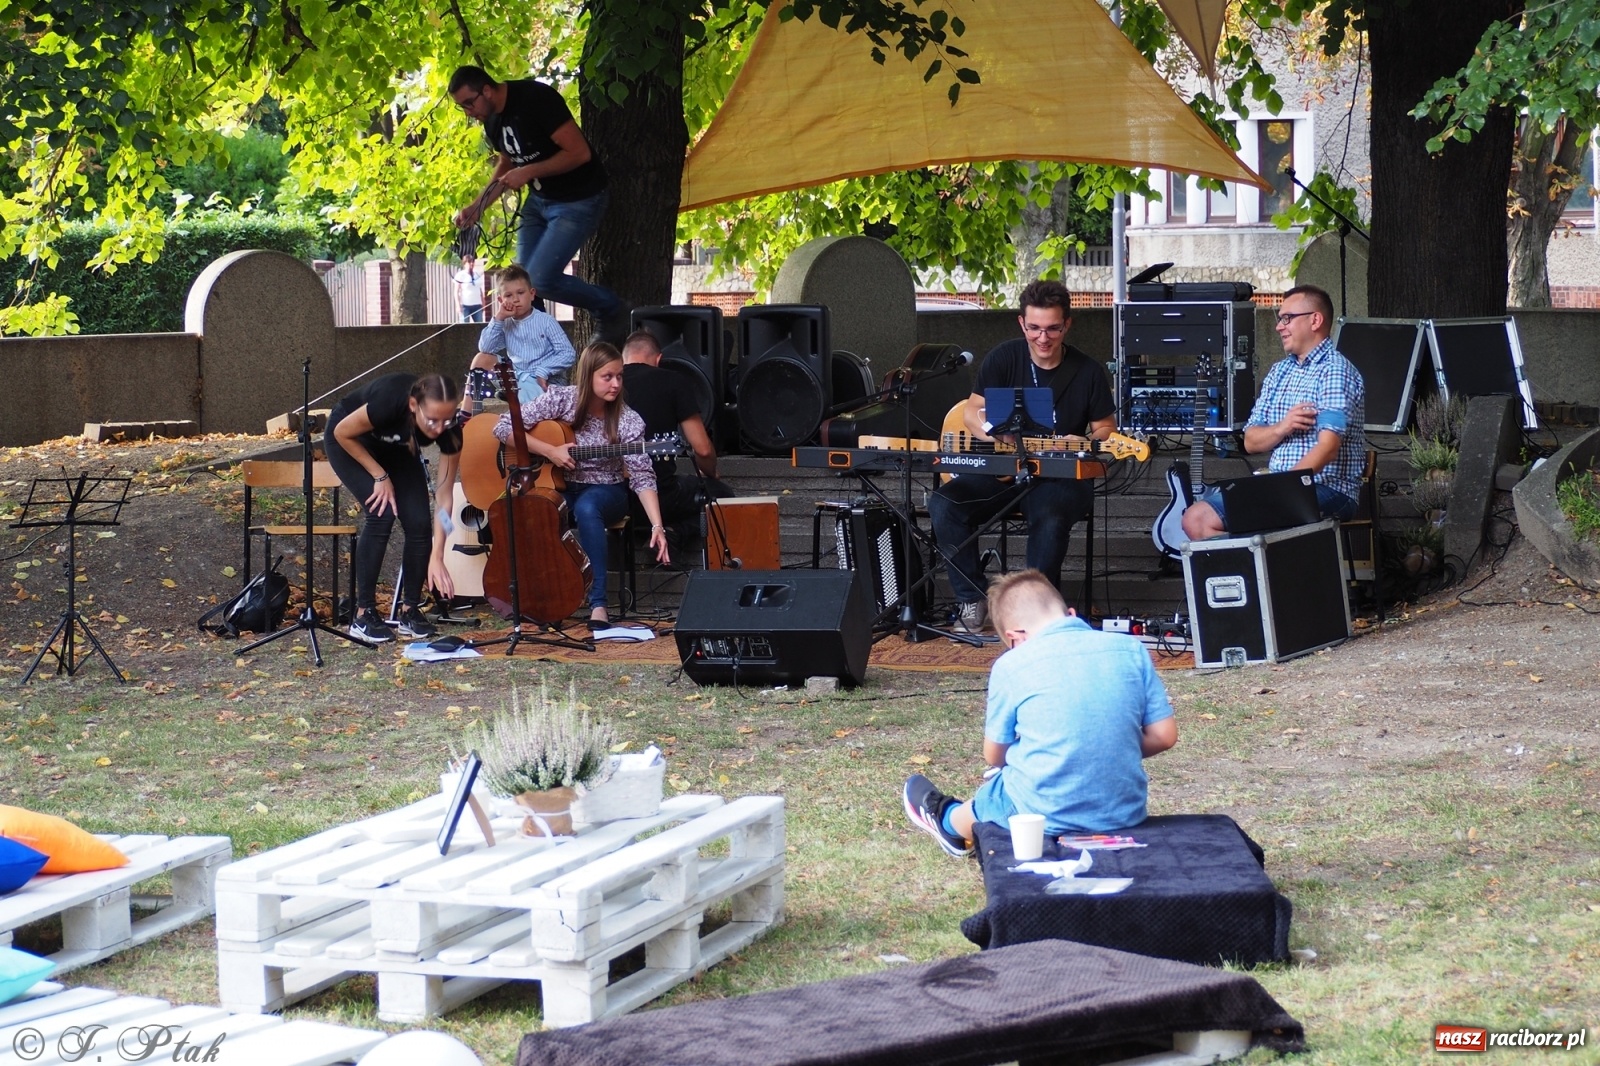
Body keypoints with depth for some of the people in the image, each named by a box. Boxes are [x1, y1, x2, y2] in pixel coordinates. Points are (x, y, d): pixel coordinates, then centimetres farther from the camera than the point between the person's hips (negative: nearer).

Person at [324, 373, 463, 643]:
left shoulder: (449, 430, -29)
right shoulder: (389, 401, -42)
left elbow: (444, 494, -23)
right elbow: (343, 433, -23)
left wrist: (436, 557, -27)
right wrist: (380, 476, -20)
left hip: (395, 447, 4)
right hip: (350, 442, -4)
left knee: (419, 522, -14)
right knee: (382, 513, -23)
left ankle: (410, 610, 2)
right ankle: (364, 615, -15)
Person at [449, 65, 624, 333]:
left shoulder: (536, 99, -26)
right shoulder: (491, 120, 0)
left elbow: (580, 152, -27)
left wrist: (528, 173, -25)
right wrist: (475, 207, 6)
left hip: (578, 201, -8)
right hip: (539, 198, 8)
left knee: (541, 279, -15)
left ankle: (609, 309, 9)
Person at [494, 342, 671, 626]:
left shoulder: (627, 420, -13)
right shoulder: (561, 399, -10)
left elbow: (642, 476, -17)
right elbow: (503, 426, -10)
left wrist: (657, 526, -30)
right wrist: (549, 451, -21)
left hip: (605, 491, -1)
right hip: (558, 487, 1)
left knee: (586, 508, -39)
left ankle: (598, 605, -39)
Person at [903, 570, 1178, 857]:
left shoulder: (1011, 665, -8)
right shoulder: (1131, 649, -1)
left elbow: (994, 755, 3)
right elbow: (1164, 736, 1)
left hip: (1047, 819, -3)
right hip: (1126, 814, 3)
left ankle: (950, 821, 60)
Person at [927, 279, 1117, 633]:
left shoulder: (1087, 372, 2)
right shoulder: (1004, 359, 3)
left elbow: (1105, 427, 10)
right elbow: (972, 412, 3)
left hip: (1060, 476, -2)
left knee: (1050, 519, -38)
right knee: (944, 505, -24)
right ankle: (972, 600, -11)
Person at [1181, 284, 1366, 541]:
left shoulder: (1335, 371, -9)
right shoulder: (1280, 371, 18)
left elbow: (1328, 448, -21)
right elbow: (1251, 442, 14)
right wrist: (1282, 428, -8)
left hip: (1328, 489, -8)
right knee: (1196, 519, -8)